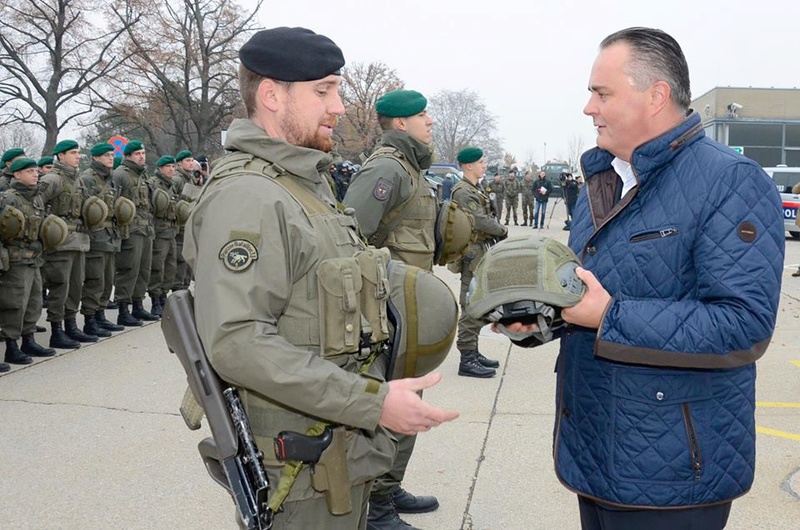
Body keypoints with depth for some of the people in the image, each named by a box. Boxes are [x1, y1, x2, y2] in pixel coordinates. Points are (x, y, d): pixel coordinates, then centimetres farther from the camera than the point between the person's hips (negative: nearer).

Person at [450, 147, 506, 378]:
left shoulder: (474, 190, 17)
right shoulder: (464, 192, -16)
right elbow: (481, 221, -23)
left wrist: (498, 230, -2)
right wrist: (503, 230, -7)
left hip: (481, 256, 11)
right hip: (473, 256, -11)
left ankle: (473, 352, 25)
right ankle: (467, 360, -4)